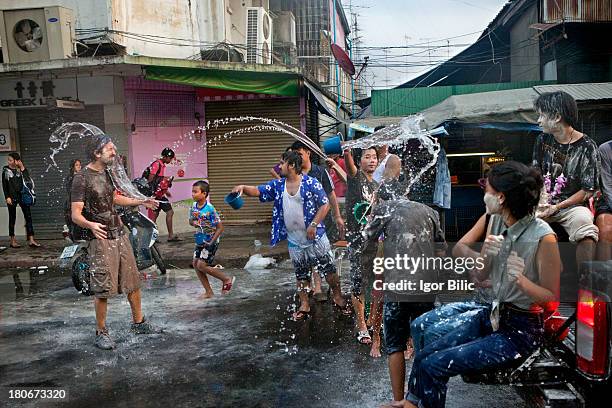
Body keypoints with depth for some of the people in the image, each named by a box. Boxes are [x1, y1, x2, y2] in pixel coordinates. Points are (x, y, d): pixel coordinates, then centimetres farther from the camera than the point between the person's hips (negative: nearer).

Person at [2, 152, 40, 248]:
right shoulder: (6, 170, 5)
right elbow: (4, 185, 2)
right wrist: (7, 197, -6)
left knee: (28, 216, -6)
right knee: (12, 218, 5)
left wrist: (22, 168, -13)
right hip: (12, 196, -1)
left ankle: (31, 240, -8)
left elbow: (28, 179, -8)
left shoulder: (21, 169, 7)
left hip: (22, 195, 1)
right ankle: (12, 240, 12)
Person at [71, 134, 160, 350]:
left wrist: (141, 202, 27)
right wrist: (90, 225, -36)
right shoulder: (82, 178, -12)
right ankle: (101, 333, 14)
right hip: (101, 240, -8)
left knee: (133, 282, 12)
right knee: (103, 290, -2)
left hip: (120, 235, 8)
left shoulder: (105, 173, 13)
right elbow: (76, 215, -16)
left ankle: (138, 322, 27)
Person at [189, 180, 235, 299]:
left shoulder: (210, 209, -21)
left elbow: (220, 228, -19)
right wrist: (194, 223, -9)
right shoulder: (194, 206, 0)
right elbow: (191, 221, 16)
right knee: (195, 264, 4)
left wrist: (211, 242, -22)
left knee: (201, 265, -10)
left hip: (210, 242, -8)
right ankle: (209, 292, 14)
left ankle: (227, 279, 7)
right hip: (200, 241, 8)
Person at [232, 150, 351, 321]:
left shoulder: (311, 183, -12)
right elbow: (257, 191, -1)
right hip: (294, 240, 4)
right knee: (301, 273, 15)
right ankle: (304, 306, 28)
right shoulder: (277, 185, 2)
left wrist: (313, 224, -19)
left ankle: (338, 297, 27)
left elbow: (325, 205, -11)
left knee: (328, 268, 7)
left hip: (315, 237, -4)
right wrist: (243, 187, -22)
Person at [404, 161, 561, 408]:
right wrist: (486, 254, -15)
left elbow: (552, 297, -12)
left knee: (433, 367, -14)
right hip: (492, 314, 7)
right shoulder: (496, 221, -1)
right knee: (422, 357, -5)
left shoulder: (543, 237, -21)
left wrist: (521, 279, -31)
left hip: (521, 332, -6)